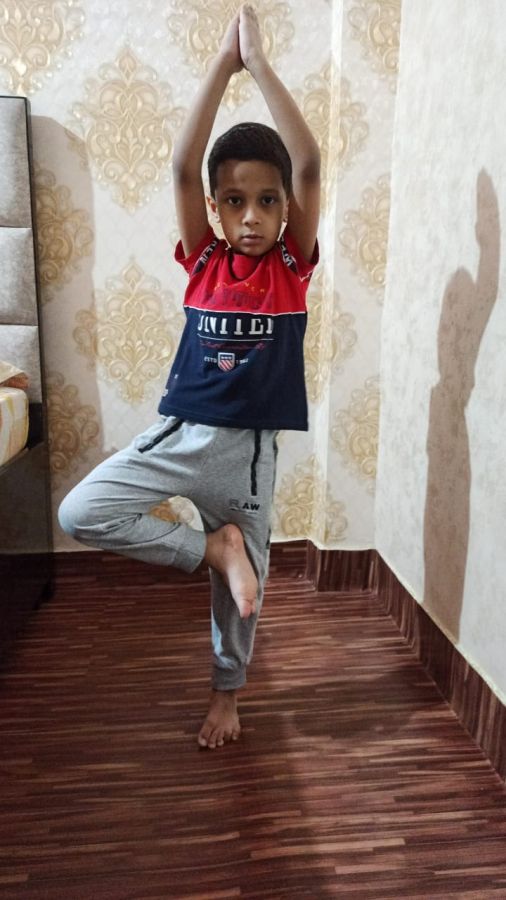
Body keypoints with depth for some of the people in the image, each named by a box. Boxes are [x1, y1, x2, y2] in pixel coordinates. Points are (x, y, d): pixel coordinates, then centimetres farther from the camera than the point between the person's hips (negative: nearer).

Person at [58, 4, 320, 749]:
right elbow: (183, 165, -10)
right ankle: (214, 547, 2)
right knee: (80, 512, -14)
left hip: (248, 447, -1)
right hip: (179, 432, 2)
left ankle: (227, 693, 39)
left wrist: (260, 62, -11)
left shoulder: (292, 266, -2)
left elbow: (309, 165, -13)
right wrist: (223, 61, -10)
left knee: (241, 581, 11)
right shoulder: (204, 261, 1)